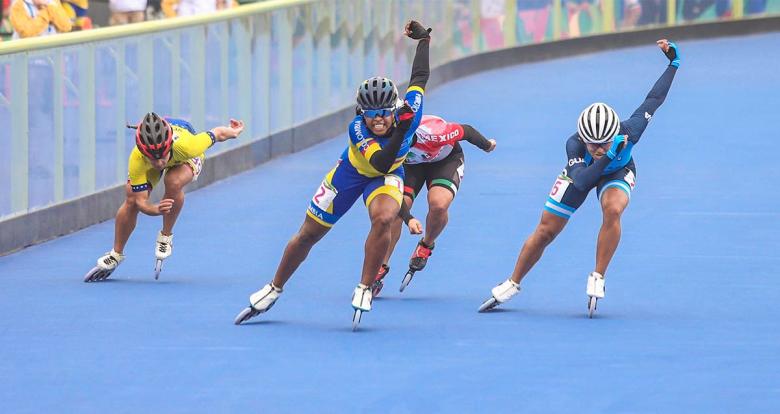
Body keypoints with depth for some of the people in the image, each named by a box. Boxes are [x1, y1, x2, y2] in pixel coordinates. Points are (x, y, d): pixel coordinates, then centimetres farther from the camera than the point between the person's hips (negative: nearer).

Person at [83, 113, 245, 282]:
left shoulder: (185, 145, -46)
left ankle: (166, 236, -8)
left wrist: (232, 131, -2)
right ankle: (116, 254, 14)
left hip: (186, 158, -1)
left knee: (174, 183, -32)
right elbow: (141, 201, -33)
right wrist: (156, 209, -56)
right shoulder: (137, 160, -42)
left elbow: (217, 134, -24)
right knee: (132, 200, -10)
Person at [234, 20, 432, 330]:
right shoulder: (357, 129, -36)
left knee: (383, 219, -34)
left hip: (387, 176, 0)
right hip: (352, 171, 0)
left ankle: (364, 290, -18)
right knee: (308, 234, 8)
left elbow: (420, 76, -11)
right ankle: (274, 289, 31)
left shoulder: (410, 110, -31)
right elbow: (379, 163, -48)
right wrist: (400, 130, -59)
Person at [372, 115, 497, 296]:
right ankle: (380, 268, -3)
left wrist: (487, 145, 0)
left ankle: (427, 245, 4)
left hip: (447, 159, -3)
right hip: (411, 164, 3)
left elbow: (466, 131, -22)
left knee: (438, 205, -29)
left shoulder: (431, 133, -42)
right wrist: (408, 219, -37)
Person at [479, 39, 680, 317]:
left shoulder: (628, 133, -38)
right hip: (582, 171, 0)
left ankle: (597, 279, -19)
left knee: (612, 209, -34)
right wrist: (607, 158, -67)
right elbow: (580, 181, -54)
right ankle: (512, 284, 27)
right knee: (546, 232, 4)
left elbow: (653, 100, -22)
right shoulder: (574, 144, -41)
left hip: (618, 172, 0)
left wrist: (673, 62, -19)